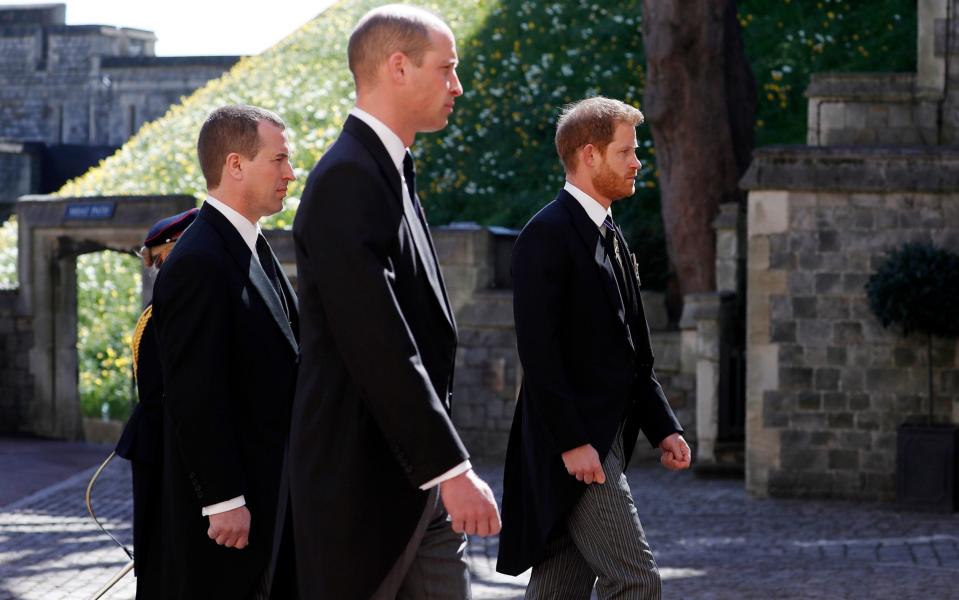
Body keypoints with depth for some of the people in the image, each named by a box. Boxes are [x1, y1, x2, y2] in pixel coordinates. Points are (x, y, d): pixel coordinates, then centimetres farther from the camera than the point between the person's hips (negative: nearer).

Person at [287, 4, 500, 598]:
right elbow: (378, 348, -23)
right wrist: (452, 468, -22)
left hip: (416, 481, 9)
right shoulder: (346, 180, -17)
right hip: (360, 482, -9)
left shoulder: (392, 173, 15)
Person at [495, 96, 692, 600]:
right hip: (573, 442, -9)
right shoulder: (548, 234, -12)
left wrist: (662, 427, 12)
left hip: (603, 439, 9)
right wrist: (571, 442, -21)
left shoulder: (610, 237, 17)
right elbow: (538, 350, -18)